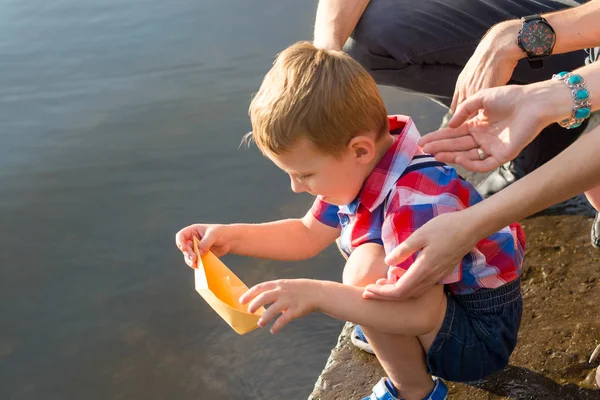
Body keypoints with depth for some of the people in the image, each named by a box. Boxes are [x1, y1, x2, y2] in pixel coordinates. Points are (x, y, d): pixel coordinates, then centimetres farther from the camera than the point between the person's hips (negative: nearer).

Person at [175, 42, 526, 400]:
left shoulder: (417, 199, -34)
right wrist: (231, 237, -5)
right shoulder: (360, 166, -7)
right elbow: (309, 235, 7)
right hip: (436, 301, 9)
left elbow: (420, 314, -38)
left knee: (367, 270, -30)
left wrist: (316, 294, -41)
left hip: (483, 338, -8)